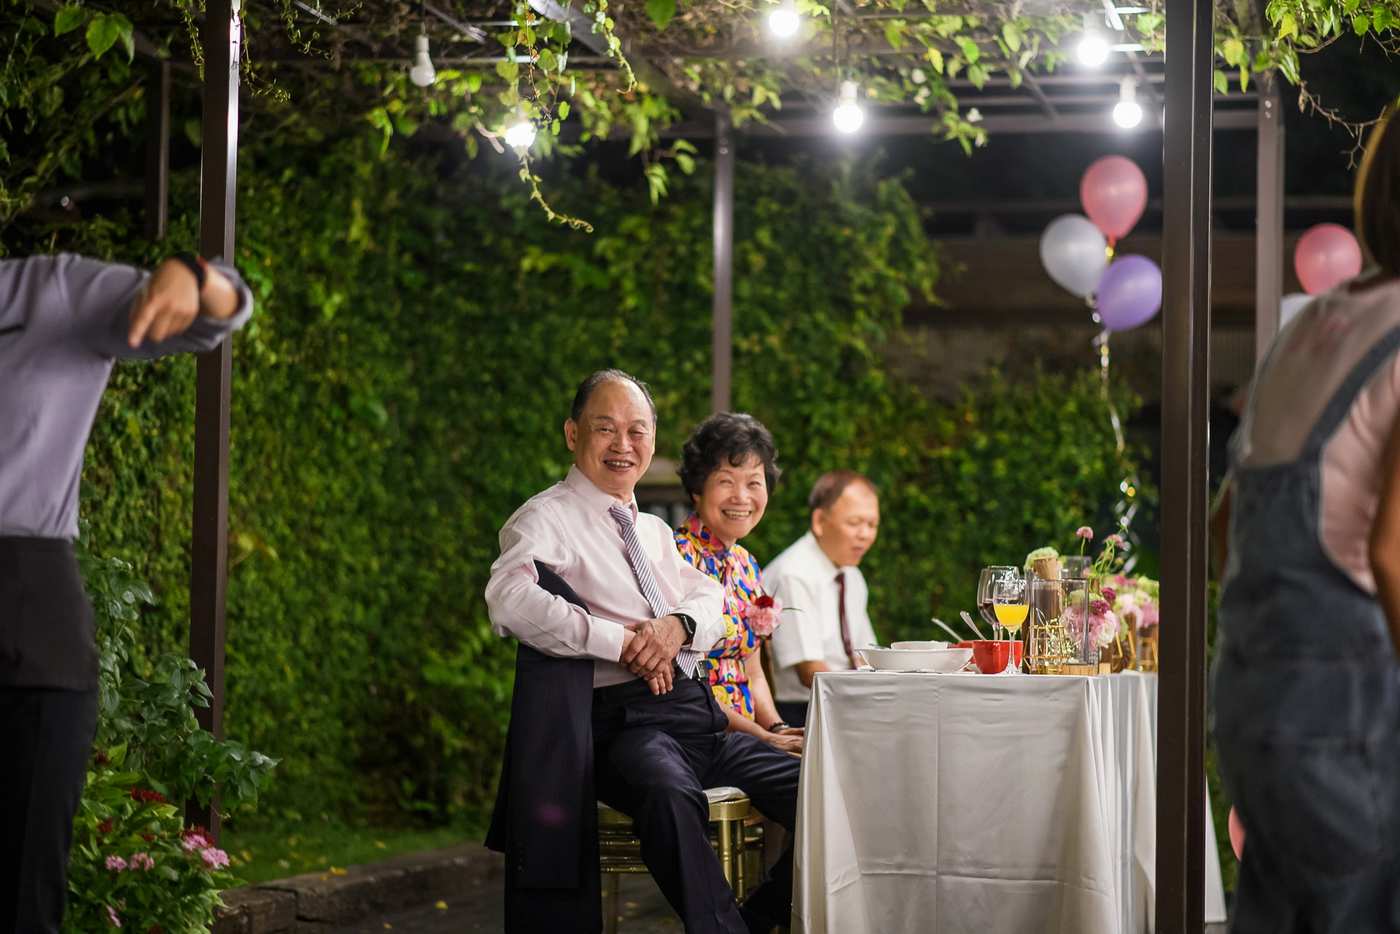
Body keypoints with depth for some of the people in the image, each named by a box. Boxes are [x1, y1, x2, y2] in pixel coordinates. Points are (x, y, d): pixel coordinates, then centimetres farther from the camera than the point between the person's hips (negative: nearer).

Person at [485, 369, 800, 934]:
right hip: (627, 719, -7)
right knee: (669, 793, -41)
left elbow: (710, 599, 18)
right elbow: (510, 600, -18)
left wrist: (681, 623, -8)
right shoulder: (548, 517, 1)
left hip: (702, 715, 7)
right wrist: (621, 643, -17)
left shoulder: (653, 530, 27)